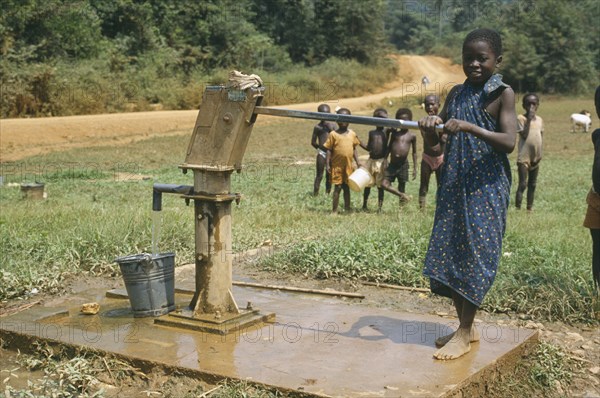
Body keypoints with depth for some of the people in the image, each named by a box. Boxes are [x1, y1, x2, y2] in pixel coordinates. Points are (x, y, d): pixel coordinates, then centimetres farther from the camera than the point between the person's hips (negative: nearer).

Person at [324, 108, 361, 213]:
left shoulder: (352, 134, 6)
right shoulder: (333, 134, -4)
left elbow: (354, 149, 12)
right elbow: (329, 150, -4)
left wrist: (358, 163, 7)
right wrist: (328, 164, -9)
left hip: (348, 165, 3)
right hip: (337, 165, -3)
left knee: (347, 187, 11)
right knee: (338, 187, 0)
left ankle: (347, 209, 20)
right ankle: (335, 210, 8)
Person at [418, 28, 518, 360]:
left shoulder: (503, 93, -5)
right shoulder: (456, 94, 11)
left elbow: (509, 143, -18)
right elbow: (434, 142, 8)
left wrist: (469, 127, -30)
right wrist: (429, 126, -14)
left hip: (486, 188, -6)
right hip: (453, 187, 6)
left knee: (475, 255, -5)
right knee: (449, 253, 7)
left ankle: (465, 333, 5)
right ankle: (465, 326, 21)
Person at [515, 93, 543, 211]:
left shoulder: (539, 119, 10)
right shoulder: (520, 118, -8)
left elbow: (540, 137, 14)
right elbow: (524, 135, -18)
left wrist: (540, 153, 4)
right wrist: (529, 119, -19)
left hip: (535, 158, 6)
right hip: (524, 157, -6)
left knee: (532, 184, 13)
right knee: (522, 184, -9)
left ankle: (530, 208, 21)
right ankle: (517, 208, -7)